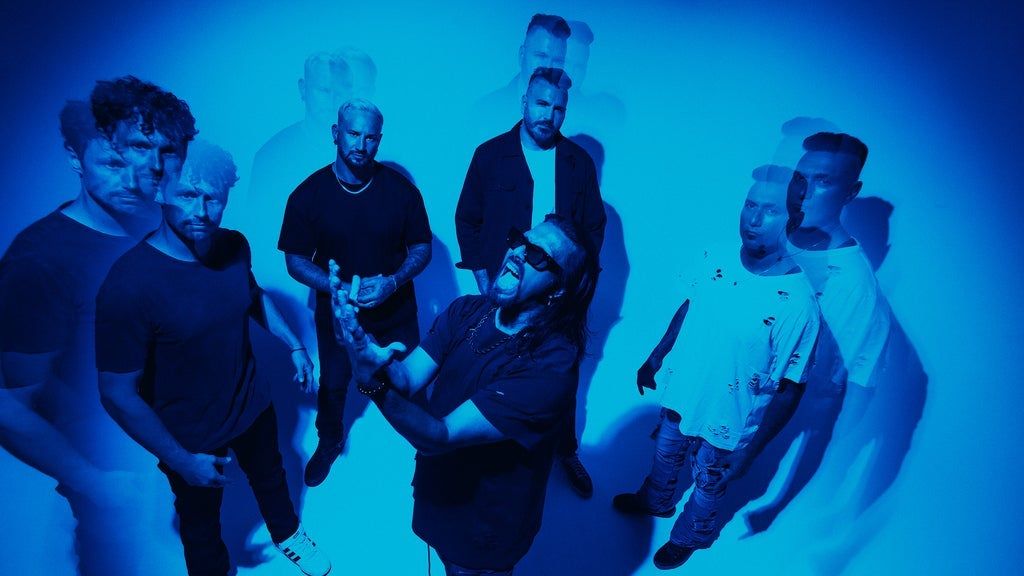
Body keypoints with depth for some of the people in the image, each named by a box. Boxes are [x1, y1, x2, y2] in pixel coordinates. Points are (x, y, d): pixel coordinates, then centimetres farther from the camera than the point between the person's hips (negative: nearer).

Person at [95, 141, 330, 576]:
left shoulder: (234, 246, -14)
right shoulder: (129, 283, -30)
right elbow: (118, 393, -23)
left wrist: (295, 346, 8)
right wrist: (182, 460, -19)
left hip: (253, 406, 5)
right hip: (189, 436, -5)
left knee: (271, 477, 30)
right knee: (200, 520, 20)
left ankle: (287, 535, 59)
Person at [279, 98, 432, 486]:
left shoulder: (401, 189, -12)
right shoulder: (308, 194, -12)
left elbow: (422, 248, -5)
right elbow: (295, 260, -8)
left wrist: (392, 282, -22)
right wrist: (336, 287, -24)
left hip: (396, 313, 0)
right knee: (332, 385, 21)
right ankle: (329, 442, 50)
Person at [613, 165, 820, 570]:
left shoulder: (798, 303, -30)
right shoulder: (715, 260, -15)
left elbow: (790, 391, -22)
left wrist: (751, 450, -18)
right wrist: (655, 358, 13)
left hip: (725, 425, -4)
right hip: (678, 396, 4)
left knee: (707, 488, 24)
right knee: (665, 457, 31)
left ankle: (689, 536, 55)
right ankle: (654, 500, 63)